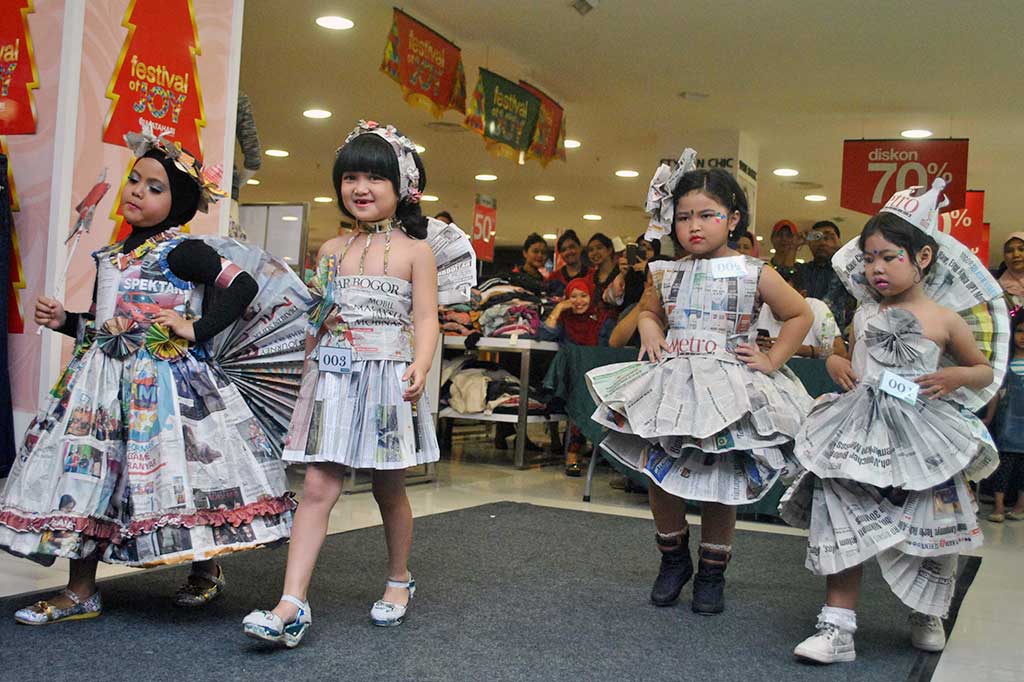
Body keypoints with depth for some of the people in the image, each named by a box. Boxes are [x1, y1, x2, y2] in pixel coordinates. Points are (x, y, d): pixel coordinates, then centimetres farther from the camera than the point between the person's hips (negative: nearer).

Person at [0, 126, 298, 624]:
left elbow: (243, 284, -16)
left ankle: (206, 568, 20)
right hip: (104, 377, 8)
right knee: (85, 473, 6)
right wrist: (64, 320, 7)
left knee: (173, 469, -5)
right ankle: (80, 592, 16)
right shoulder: (112, 256, 16)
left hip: (164, 379, -7)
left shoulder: (179, 251, -7)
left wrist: (197, 328, -16)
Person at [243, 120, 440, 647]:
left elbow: (426, 318, -6)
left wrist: (420, 367, -20)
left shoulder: (413, 250, 1)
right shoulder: (332, 249, 12)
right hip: (333, 380, 3)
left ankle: (399, 579, 32)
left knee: (388, 488, 10)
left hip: (388, 379, -3)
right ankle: (292, 606, -8)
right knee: (317, 489, -5)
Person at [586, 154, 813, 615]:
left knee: (718, 485, 3)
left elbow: (800, 315, 8)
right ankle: (674, 559, 28)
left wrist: (772, 360, 0)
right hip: (670, 384, 3)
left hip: (729, 389, -3)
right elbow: (648, 311, 24)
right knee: (659, 477, 4)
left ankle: (712, 572, 24)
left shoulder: (754, 275, -3)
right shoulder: (666, 275, 5)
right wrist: (649, 331, 3)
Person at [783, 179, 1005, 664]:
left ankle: (927, 617, 37)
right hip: (859, 432, 2)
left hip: (919, 437, -2)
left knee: (930, 530, 8)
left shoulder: (943, 319, -2)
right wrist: (835, 363, 3)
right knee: (845, 523, -4)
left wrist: (957, 377, -10)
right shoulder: (864, 314, 7)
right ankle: (837, 628, 3)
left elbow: (985, 370, 9)